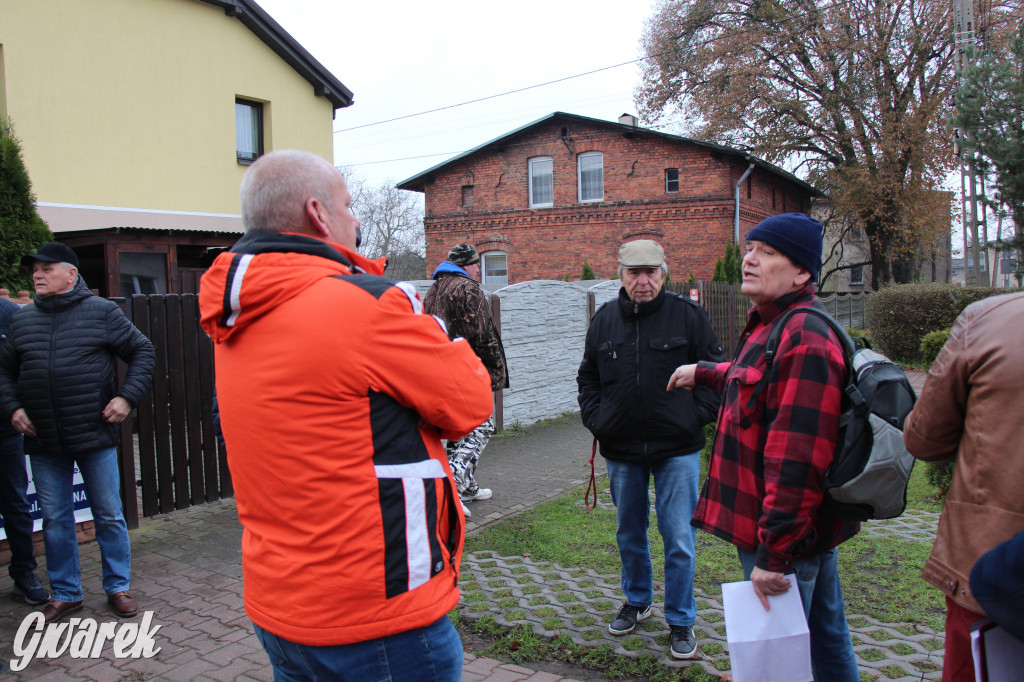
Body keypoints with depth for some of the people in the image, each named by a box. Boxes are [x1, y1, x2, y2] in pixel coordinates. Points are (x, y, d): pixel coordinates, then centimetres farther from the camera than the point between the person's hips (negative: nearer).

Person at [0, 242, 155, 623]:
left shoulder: (101, 312, -2)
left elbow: (143, 352, 2)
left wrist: (127, 397, -9)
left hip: (95, 436, -3)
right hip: (43, 441, 3)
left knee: (109, 516, 7)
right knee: (54, 520, 11)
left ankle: (118, 588, 22)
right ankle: (65, 594, 26)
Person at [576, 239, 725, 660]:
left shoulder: (687, 315, -4)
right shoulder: (604, 320, 5)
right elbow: (587, 377, 14)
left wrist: (700, 415, -7)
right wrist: (594, 419, 3)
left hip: (677, 450, -3)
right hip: (621, 450, 3)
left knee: (679, 538, 2)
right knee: (629, 533, 18)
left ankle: (681, 621, 20)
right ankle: (637, 601, 39)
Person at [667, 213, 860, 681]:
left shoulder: (805, 340, -24)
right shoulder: (771, 325, 10)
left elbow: (798, 460, -30)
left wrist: (773, 554, -28)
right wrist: (703, 373, 39)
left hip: (784, 535, -10)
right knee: (826, 638, 24)